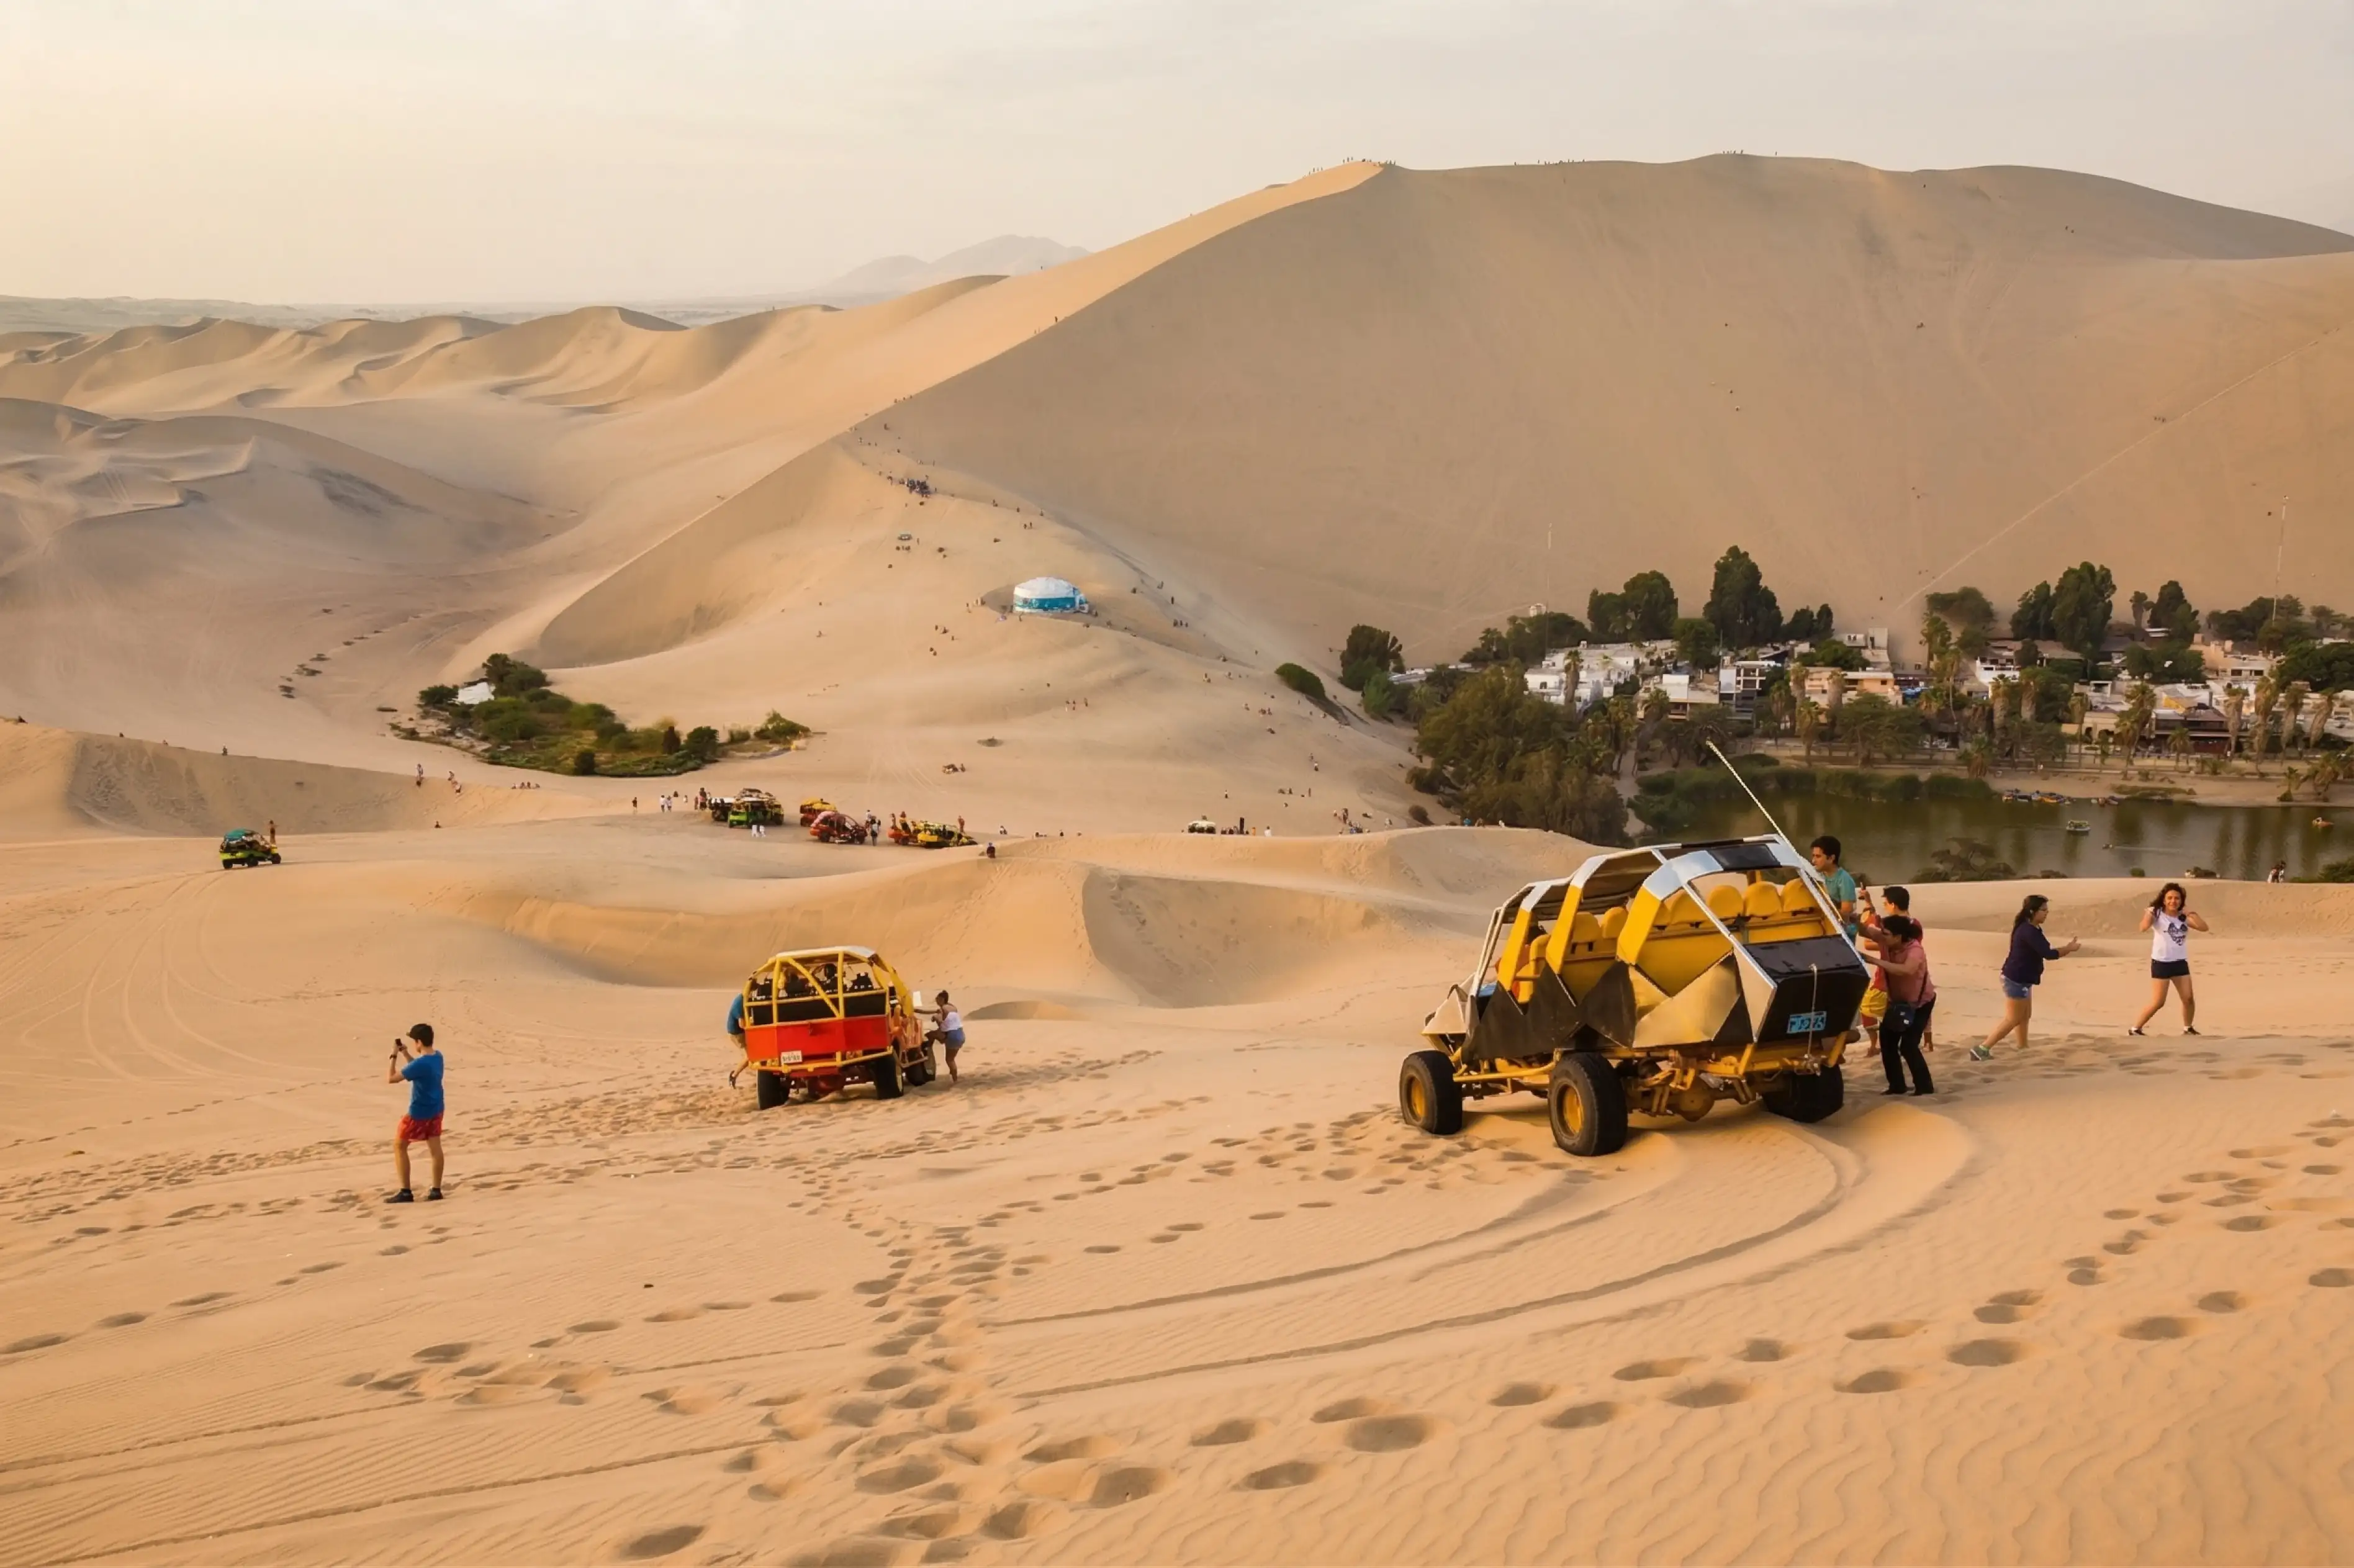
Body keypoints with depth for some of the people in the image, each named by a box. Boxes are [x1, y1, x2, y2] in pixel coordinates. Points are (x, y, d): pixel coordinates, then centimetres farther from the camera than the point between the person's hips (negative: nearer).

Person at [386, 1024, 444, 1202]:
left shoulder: (420, 1064, -27)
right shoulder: (438, 1056, 0)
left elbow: (391, 1079, -21)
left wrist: (394, 1056, -11)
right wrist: (405, 1054, 11)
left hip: (419, 1113, -8)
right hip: (436, 1109, 8)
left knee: (399, 1146, 6)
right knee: (435, 1148, 10)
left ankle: (405, 1192, 4)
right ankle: (436, 1190, 12)